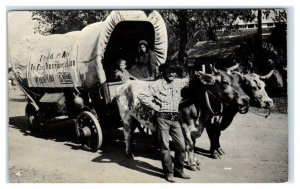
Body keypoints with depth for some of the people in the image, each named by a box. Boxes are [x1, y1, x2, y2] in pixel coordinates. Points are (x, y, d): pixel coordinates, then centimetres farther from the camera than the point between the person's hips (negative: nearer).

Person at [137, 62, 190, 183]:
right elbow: (142, 96, -11)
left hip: (175, 118, 5)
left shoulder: (179, 83, 10)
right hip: (162, 118, -5)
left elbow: (189, 80, 31)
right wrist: (154, 106, -10)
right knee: (165, 146, 1)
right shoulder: (157, 84, -6)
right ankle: (168, 173, 12)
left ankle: (179, 171, 21)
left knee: (181, 145, 5)